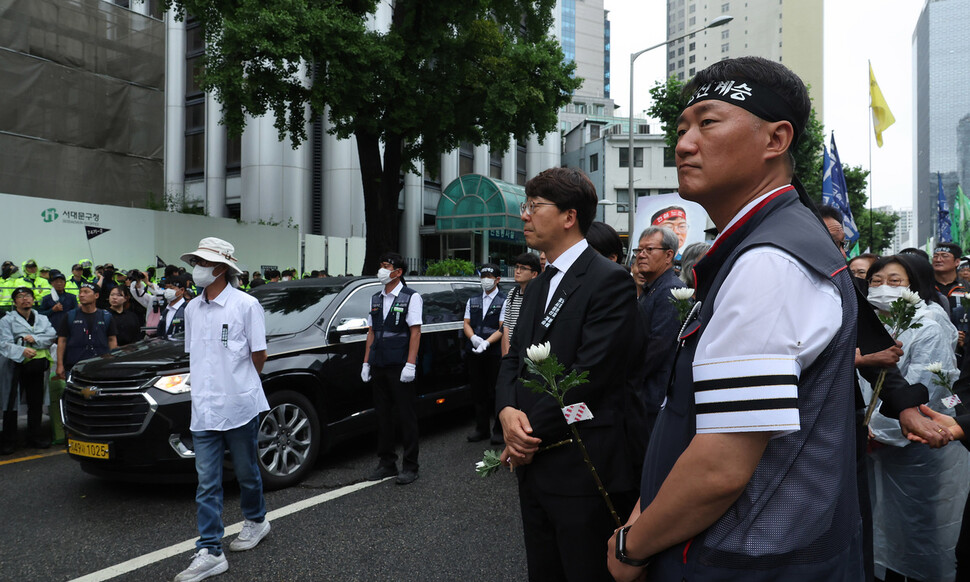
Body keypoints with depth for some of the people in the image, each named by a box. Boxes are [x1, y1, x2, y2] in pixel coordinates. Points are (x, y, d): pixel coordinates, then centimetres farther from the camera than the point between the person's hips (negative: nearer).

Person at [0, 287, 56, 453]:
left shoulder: (42, 319, 17)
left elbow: (51, 337, 3)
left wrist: (35, 339, -14)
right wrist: (22, 351, -27)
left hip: (37, 366, 4)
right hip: (16, 367, -3)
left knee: (36, 402, 10)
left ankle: (35, 436, 21)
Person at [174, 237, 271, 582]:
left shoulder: (245, 304, -8)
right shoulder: (192, 309, 9)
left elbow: (259, 354, -3)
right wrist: (209, 385, 10)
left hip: (239, 406, -4)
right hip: (204, 409, 5)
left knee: (246, 472, 12)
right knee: (207, 483, 3)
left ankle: (255, 522, 36)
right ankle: (210, 553, 7)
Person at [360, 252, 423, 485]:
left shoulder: (411, 297, -4)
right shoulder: (376, 298, 14)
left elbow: (415, 331, -10)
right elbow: (371, 331, 16)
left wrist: (410, 365, -17)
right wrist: (366, 362, 11)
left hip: (399, 367, -6)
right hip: (379, 367, 6)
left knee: (406, 415, 0)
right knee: (382, 415, 11)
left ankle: (410, 466, 8)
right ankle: (386, 463, 22)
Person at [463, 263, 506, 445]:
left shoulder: (504, 301, 1)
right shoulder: (472, 301, 17)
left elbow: (502, 328, -6)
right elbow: (467, 324, 12)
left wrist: (486, 343, -20)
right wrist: (474, 338, -9)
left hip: (494, 352, -5)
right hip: (474, 353, 5)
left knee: (495, 392, -2)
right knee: (478, 392, 10)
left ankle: (498, 430, 7)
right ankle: (481, 429, 20)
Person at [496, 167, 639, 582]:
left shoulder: (609, 280, -13)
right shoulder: (539, 284, 15)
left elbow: (589, 374, -20)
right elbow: (514, 357, 13)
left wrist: (529, 436, -13)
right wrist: (508, 411, -8)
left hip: (582, 471, -8)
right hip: (534, 465, 8)